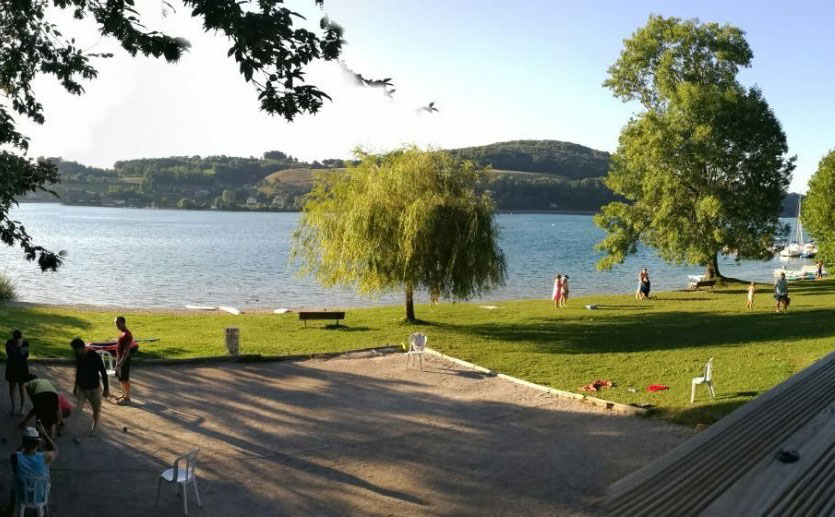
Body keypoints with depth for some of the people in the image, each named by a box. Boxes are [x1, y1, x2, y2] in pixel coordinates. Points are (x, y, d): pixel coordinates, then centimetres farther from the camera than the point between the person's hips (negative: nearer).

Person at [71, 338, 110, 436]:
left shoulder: (95, 357, -24)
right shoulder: (78, 356, -7)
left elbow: (103, 373, -16)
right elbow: (78, 370, 11)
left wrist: (106, 389, -13)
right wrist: (75, 385, 18)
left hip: (94, 387, -4)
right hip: (81, 387, 4)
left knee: (96, 408, 11)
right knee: (78, 409, -3)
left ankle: (95, 424, 36)